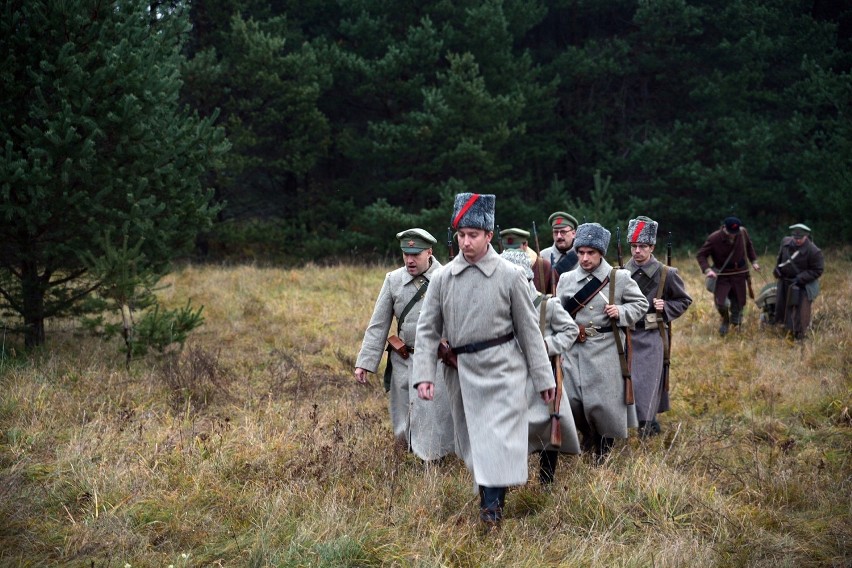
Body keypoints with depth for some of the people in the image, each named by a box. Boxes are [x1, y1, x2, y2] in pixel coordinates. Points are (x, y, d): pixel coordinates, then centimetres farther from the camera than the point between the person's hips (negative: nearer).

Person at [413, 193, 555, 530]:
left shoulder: (509, 276, -5)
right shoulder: (443, 278, 1)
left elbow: (529, 329, -1)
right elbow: (427, 329, 3)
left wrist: (543, 377, 1)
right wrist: (424, 374, -8)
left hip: (503, 369, -3)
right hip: (462, 371, 3)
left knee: (498, 439, -8)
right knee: (471, 441, 12)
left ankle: (492, 509, -3)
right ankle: (489, 498, 29)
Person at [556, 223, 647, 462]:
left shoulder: (619, 278, -1)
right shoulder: (566, 279, 6)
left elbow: (641, 304, 7)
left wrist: (621, 312, -12)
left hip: (606, 350, -3)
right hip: (574, 350, 3)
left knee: (602, 400, -2)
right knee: (570, 398, -1)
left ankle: (604, 442, 24)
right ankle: (587, 433, 28)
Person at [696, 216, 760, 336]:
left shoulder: (743, 233, -7)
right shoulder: (714, 238, -19)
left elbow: (749, 246, 15)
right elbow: (701, 255, -12)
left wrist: (753, 261, 9)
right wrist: (707, 269, -26)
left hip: (739, 274, 3)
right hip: (722, 275, -3)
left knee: (739, 303, 7)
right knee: (721, 303, -13)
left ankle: (735, 320, 43)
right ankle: (725, 321, 21)